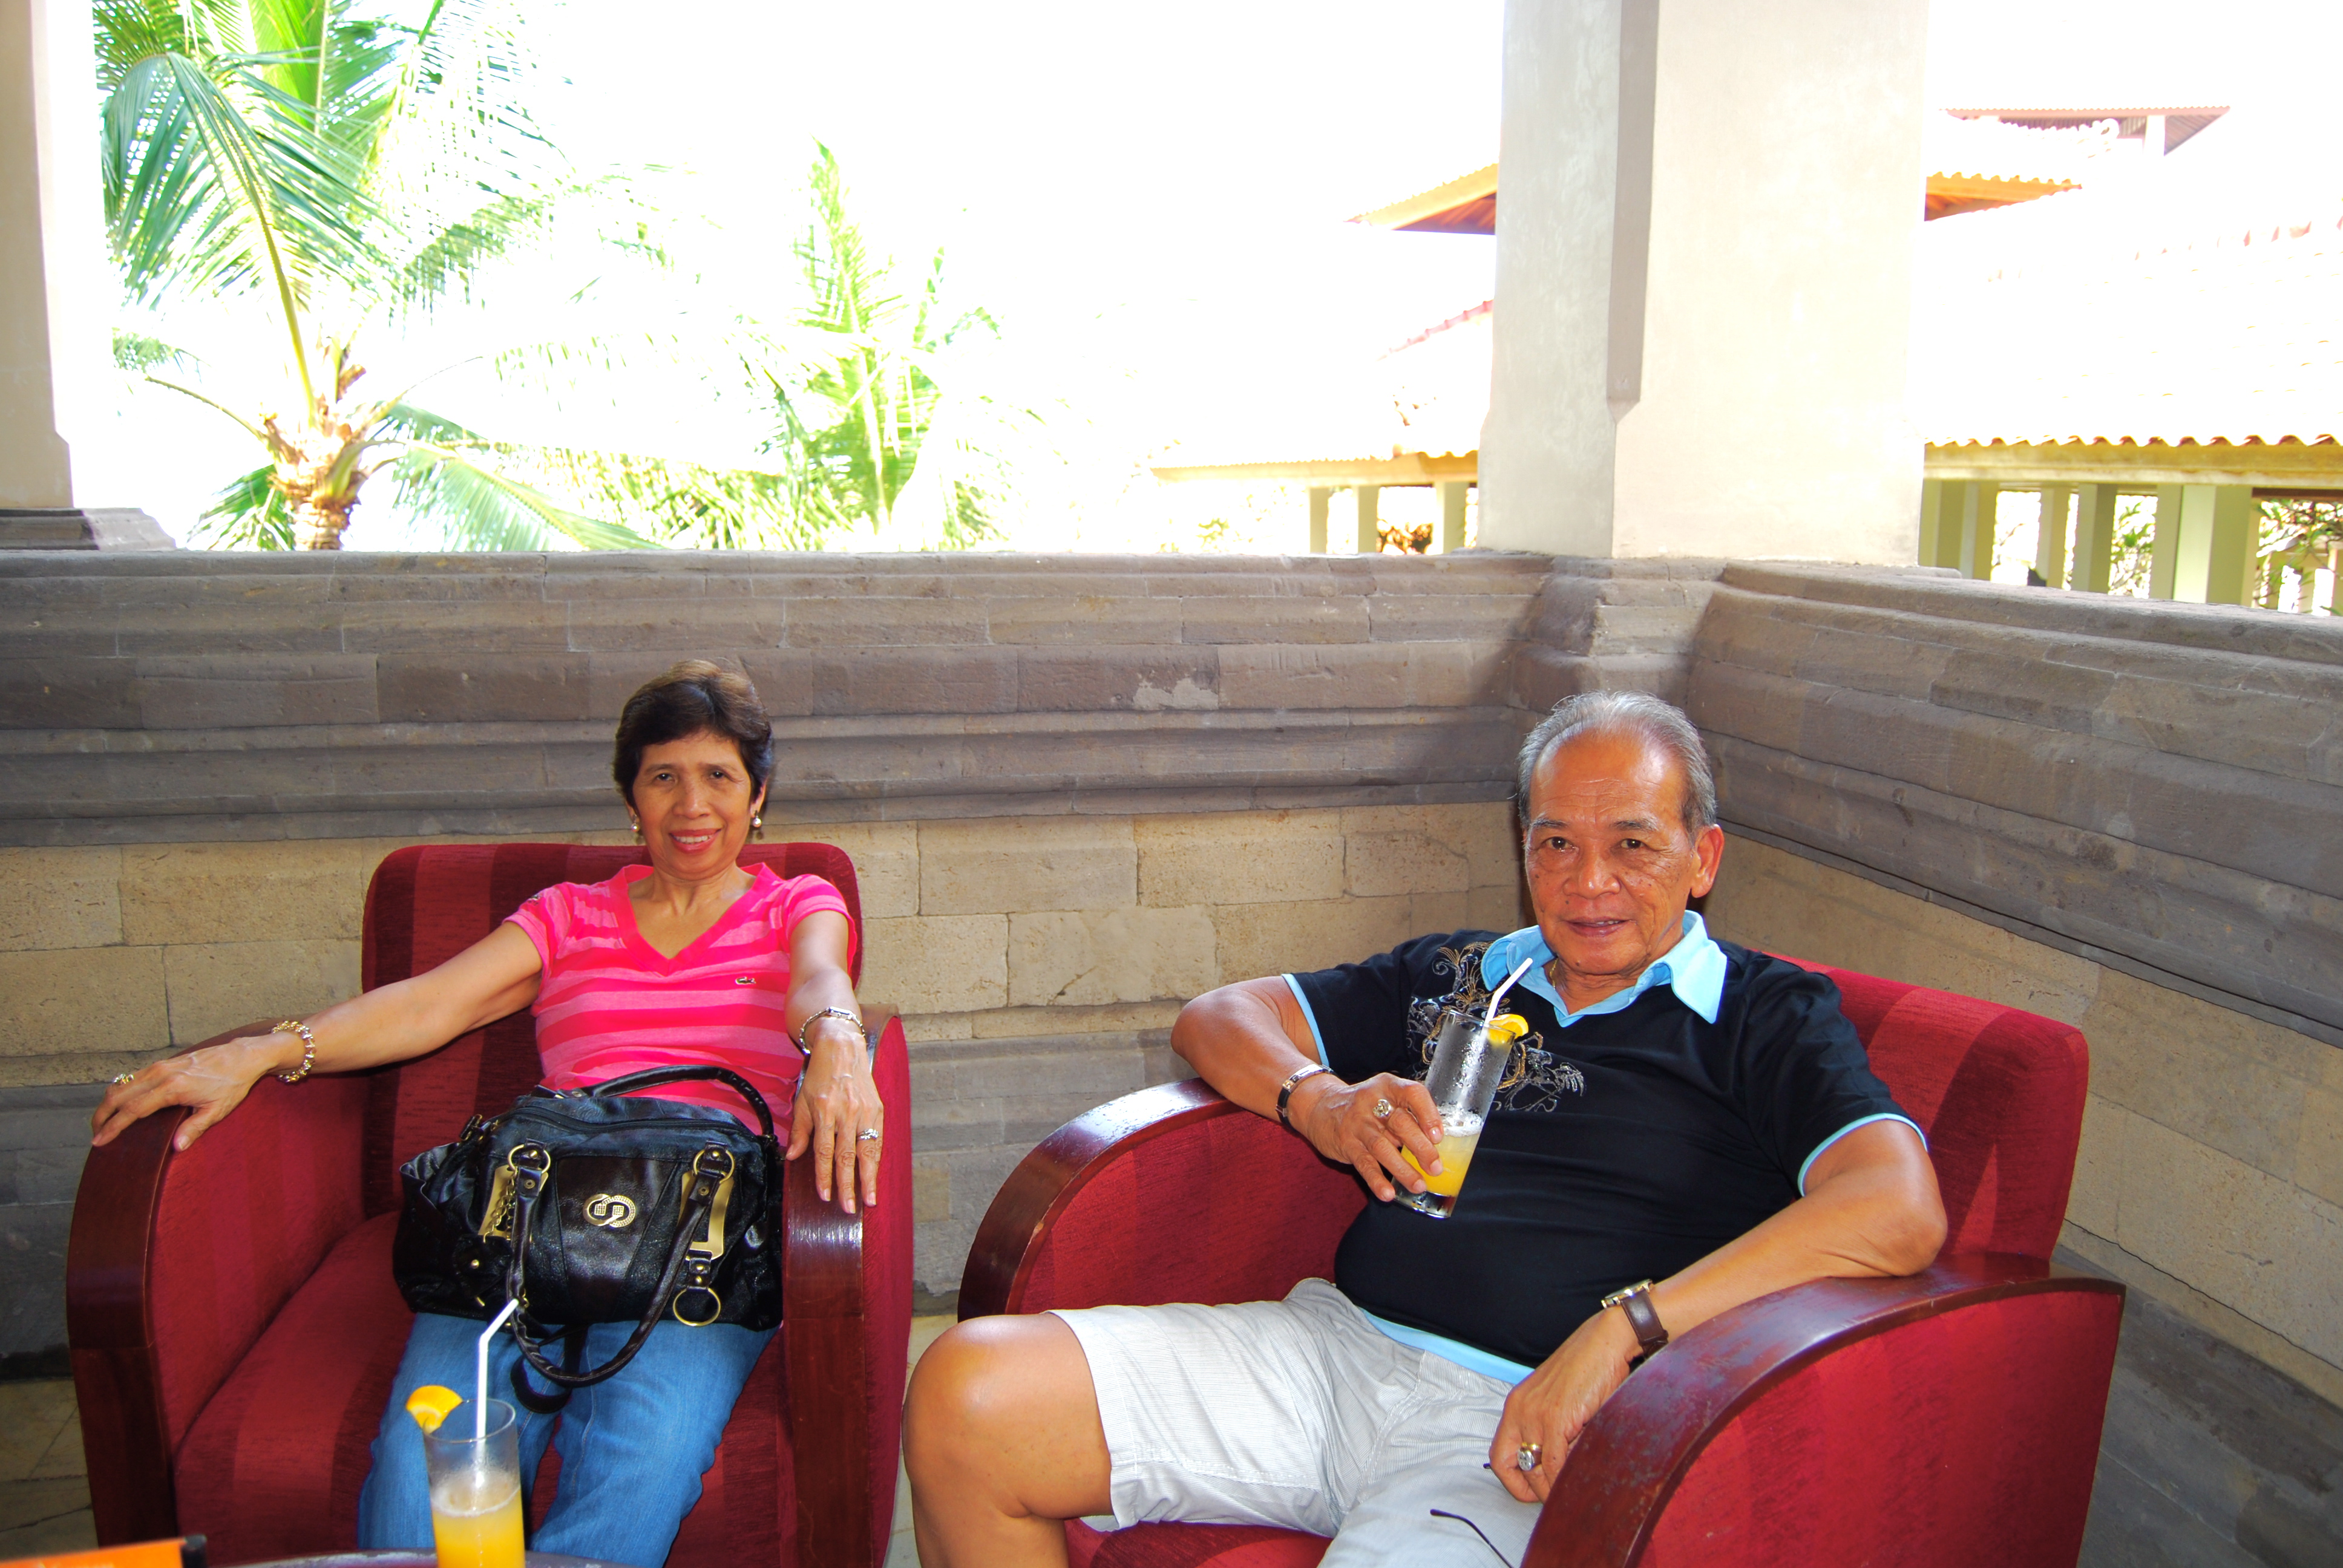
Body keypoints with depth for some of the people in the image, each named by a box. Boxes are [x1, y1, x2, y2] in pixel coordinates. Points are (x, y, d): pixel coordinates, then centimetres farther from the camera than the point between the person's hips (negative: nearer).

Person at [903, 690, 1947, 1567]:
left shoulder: (1771, 1016, 8)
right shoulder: (1459, 975, 22)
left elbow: (1901, 1212, -11)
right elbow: (1216, 1017, 22)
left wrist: (1625, 1326, -20)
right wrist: (1320, 1103, -1)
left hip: (1515, 1420, -5)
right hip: (1333, 1341, 5)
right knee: (966, 1392, -15)